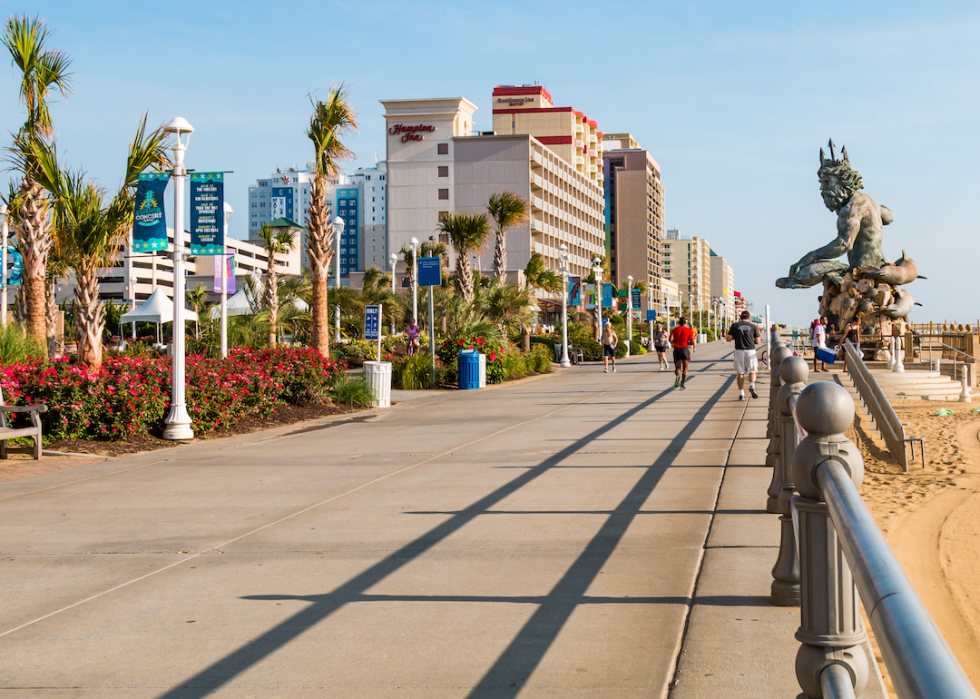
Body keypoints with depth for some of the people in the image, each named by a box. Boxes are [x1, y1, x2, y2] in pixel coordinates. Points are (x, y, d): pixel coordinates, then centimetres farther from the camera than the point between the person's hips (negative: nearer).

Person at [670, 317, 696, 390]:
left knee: (677, 368, 11)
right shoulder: (689, 330, 3)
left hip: (677, 349, 1)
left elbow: (671, 340, -6)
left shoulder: (674, 330, 6)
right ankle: (683, 384, -7)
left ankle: (677, 375, -25)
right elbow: (693, 342, -2)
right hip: (685, 349, -1)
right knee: (685, 369, 7)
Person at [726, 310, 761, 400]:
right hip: (751, 351, 0)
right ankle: (752, 386, -15)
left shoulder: (735, 325, 3)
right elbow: (758, 342, 4)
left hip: (739, 351, 0)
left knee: (740, 373, 8)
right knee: (752, 372, 12)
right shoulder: (753, 327, 4)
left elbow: (728, 339, -1)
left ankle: (741, 394, 3)